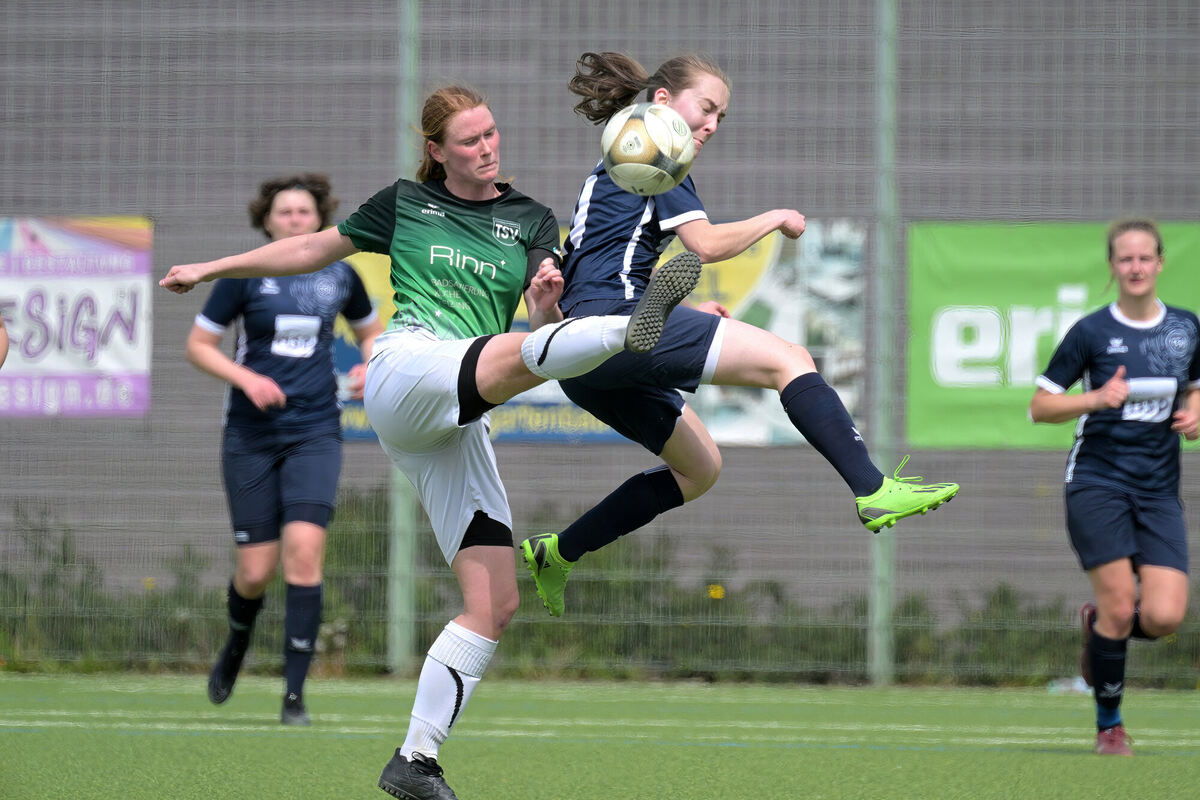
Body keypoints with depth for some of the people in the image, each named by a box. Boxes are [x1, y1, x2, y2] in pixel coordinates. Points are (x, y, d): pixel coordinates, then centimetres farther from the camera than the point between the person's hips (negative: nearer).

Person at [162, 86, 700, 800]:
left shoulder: (531, 222, 18)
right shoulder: (404, 205, 15)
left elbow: (547, 321, 5)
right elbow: (315, 249, 27)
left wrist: (550, 300, -18)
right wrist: (213, 268, 30)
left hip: (461, 421, 4)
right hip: (407, 367, -4)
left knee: (496, 604, -7)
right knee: (520, 352, -36)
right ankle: (635, 327, -67)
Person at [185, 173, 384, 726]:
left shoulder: (340, 275, 5)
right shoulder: (245, 275, -3)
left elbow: (371, 331, 23)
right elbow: (197, 344, 0)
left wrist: (370, 366, 1)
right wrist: (247, 379, -15)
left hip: (314, 432, 1)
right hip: (251, 432, -1)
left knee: (304, 547, -18)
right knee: (256, 569, -2)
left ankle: (295, 694, -13)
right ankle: (237, 642, 35)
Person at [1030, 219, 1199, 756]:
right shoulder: (1091, 332, -5)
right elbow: (1039, 406, -2)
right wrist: (1097, 399, -18)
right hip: (1097, 483, -4)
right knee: (1120, 607, -12)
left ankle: (1097, 626, 23)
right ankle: (1109, 723, 9)